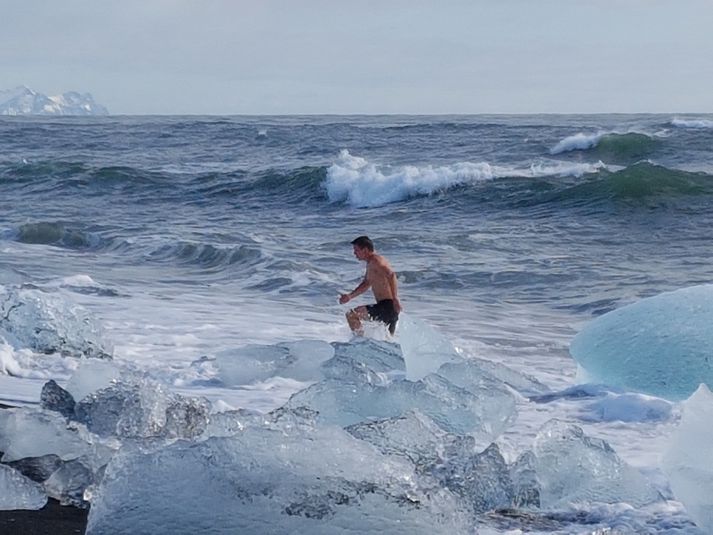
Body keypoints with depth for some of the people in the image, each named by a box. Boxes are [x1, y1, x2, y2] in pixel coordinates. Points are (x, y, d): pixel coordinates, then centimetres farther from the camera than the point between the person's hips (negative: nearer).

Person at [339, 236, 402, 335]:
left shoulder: (375, 261, -12)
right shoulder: (370, 264, 20)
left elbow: (391, 275, -27)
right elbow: (366, 283, 33)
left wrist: (395, 298, -34)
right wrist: (350, 296, 23)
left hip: (387, 305, -11)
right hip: (387, 308, 11)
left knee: (351, 315, -15)